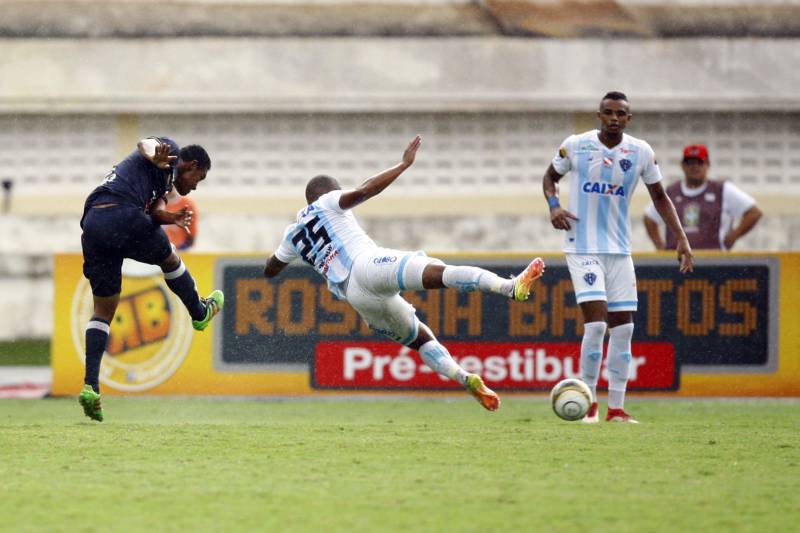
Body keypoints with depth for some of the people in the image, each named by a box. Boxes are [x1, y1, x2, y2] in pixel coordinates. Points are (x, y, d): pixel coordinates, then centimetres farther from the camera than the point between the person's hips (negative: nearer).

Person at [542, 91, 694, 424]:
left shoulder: (641, 152, 0)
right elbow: (550, 176, 11)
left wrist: (681, 238, 1)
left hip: (619, 249, 4)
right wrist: (553, 204, -10)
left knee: (623, 327, 1)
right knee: (596, 323, -16)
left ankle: (616, 408, 8)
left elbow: (659, 197, 10)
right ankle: (589, 403, -3)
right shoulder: (576, 145, -6)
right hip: (582, 247, -4)